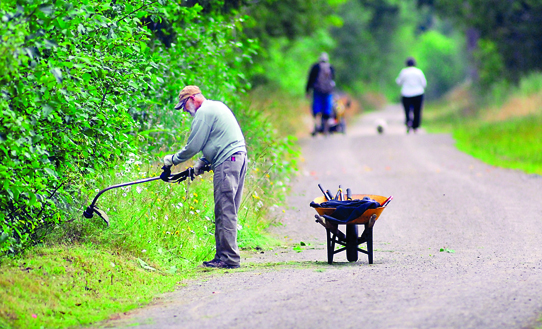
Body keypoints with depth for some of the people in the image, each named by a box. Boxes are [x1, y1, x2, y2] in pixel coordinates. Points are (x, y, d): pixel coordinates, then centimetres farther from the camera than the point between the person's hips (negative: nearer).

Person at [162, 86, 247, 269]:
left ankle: (229, 258, -14)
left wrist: (173, 160, 8)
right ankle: (224, 256, 10)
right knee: (227, 212, 10)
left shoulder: (204, 113, -7)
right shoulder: (216, 107, 23)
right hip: (239, 156, 10)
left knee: (225, 212, -11)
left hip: (227, 162, -10)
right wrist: (203, 162, 22)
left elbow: (193, 147, -7)